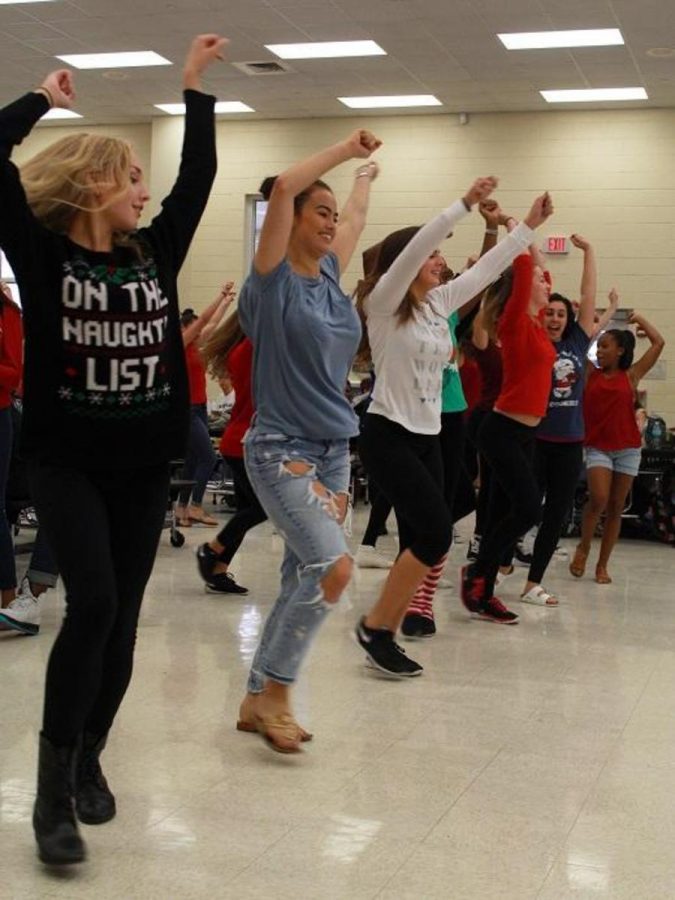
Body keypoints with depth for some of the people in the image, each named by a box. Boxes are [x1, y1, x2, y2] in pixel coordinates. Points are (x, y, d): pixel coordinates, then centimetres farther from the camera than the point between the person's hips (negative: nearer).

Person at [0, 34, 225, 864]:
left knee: (121, 618, 8)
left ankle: (89, 760, 26)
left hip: (143, 464, 5)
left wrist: (195, 86, 15)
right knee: (91, 603, -18)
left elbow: (198, 175, 13)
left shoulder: (153, 252, 8)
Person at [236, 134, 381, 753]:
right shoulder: (275, 279, -8)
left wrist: (365, 175, 43)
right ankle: (276, 692, -5)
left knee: (301, 581, 8)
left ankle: (258, 701, 20)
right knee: (334, 565, -22)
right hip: (282, 448, -8)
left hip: (334, 451, 8)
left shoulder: (329, 275, 10)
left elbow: (356, 220, 30)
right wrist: (345, 150, -11)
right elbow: (282, 190, -20)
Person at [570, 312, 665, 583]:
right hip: (598, 447, -1)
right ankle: (583, 548, 6)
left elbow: (659, 343, 3)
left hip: (628, 448, 1)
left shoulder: (631, 376, 4)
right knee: (598, 500, -19)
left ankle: (602, 565, 13)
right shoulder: (590, 374, 5)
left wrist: (639, 319, 11)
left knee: (616, 507, 5)